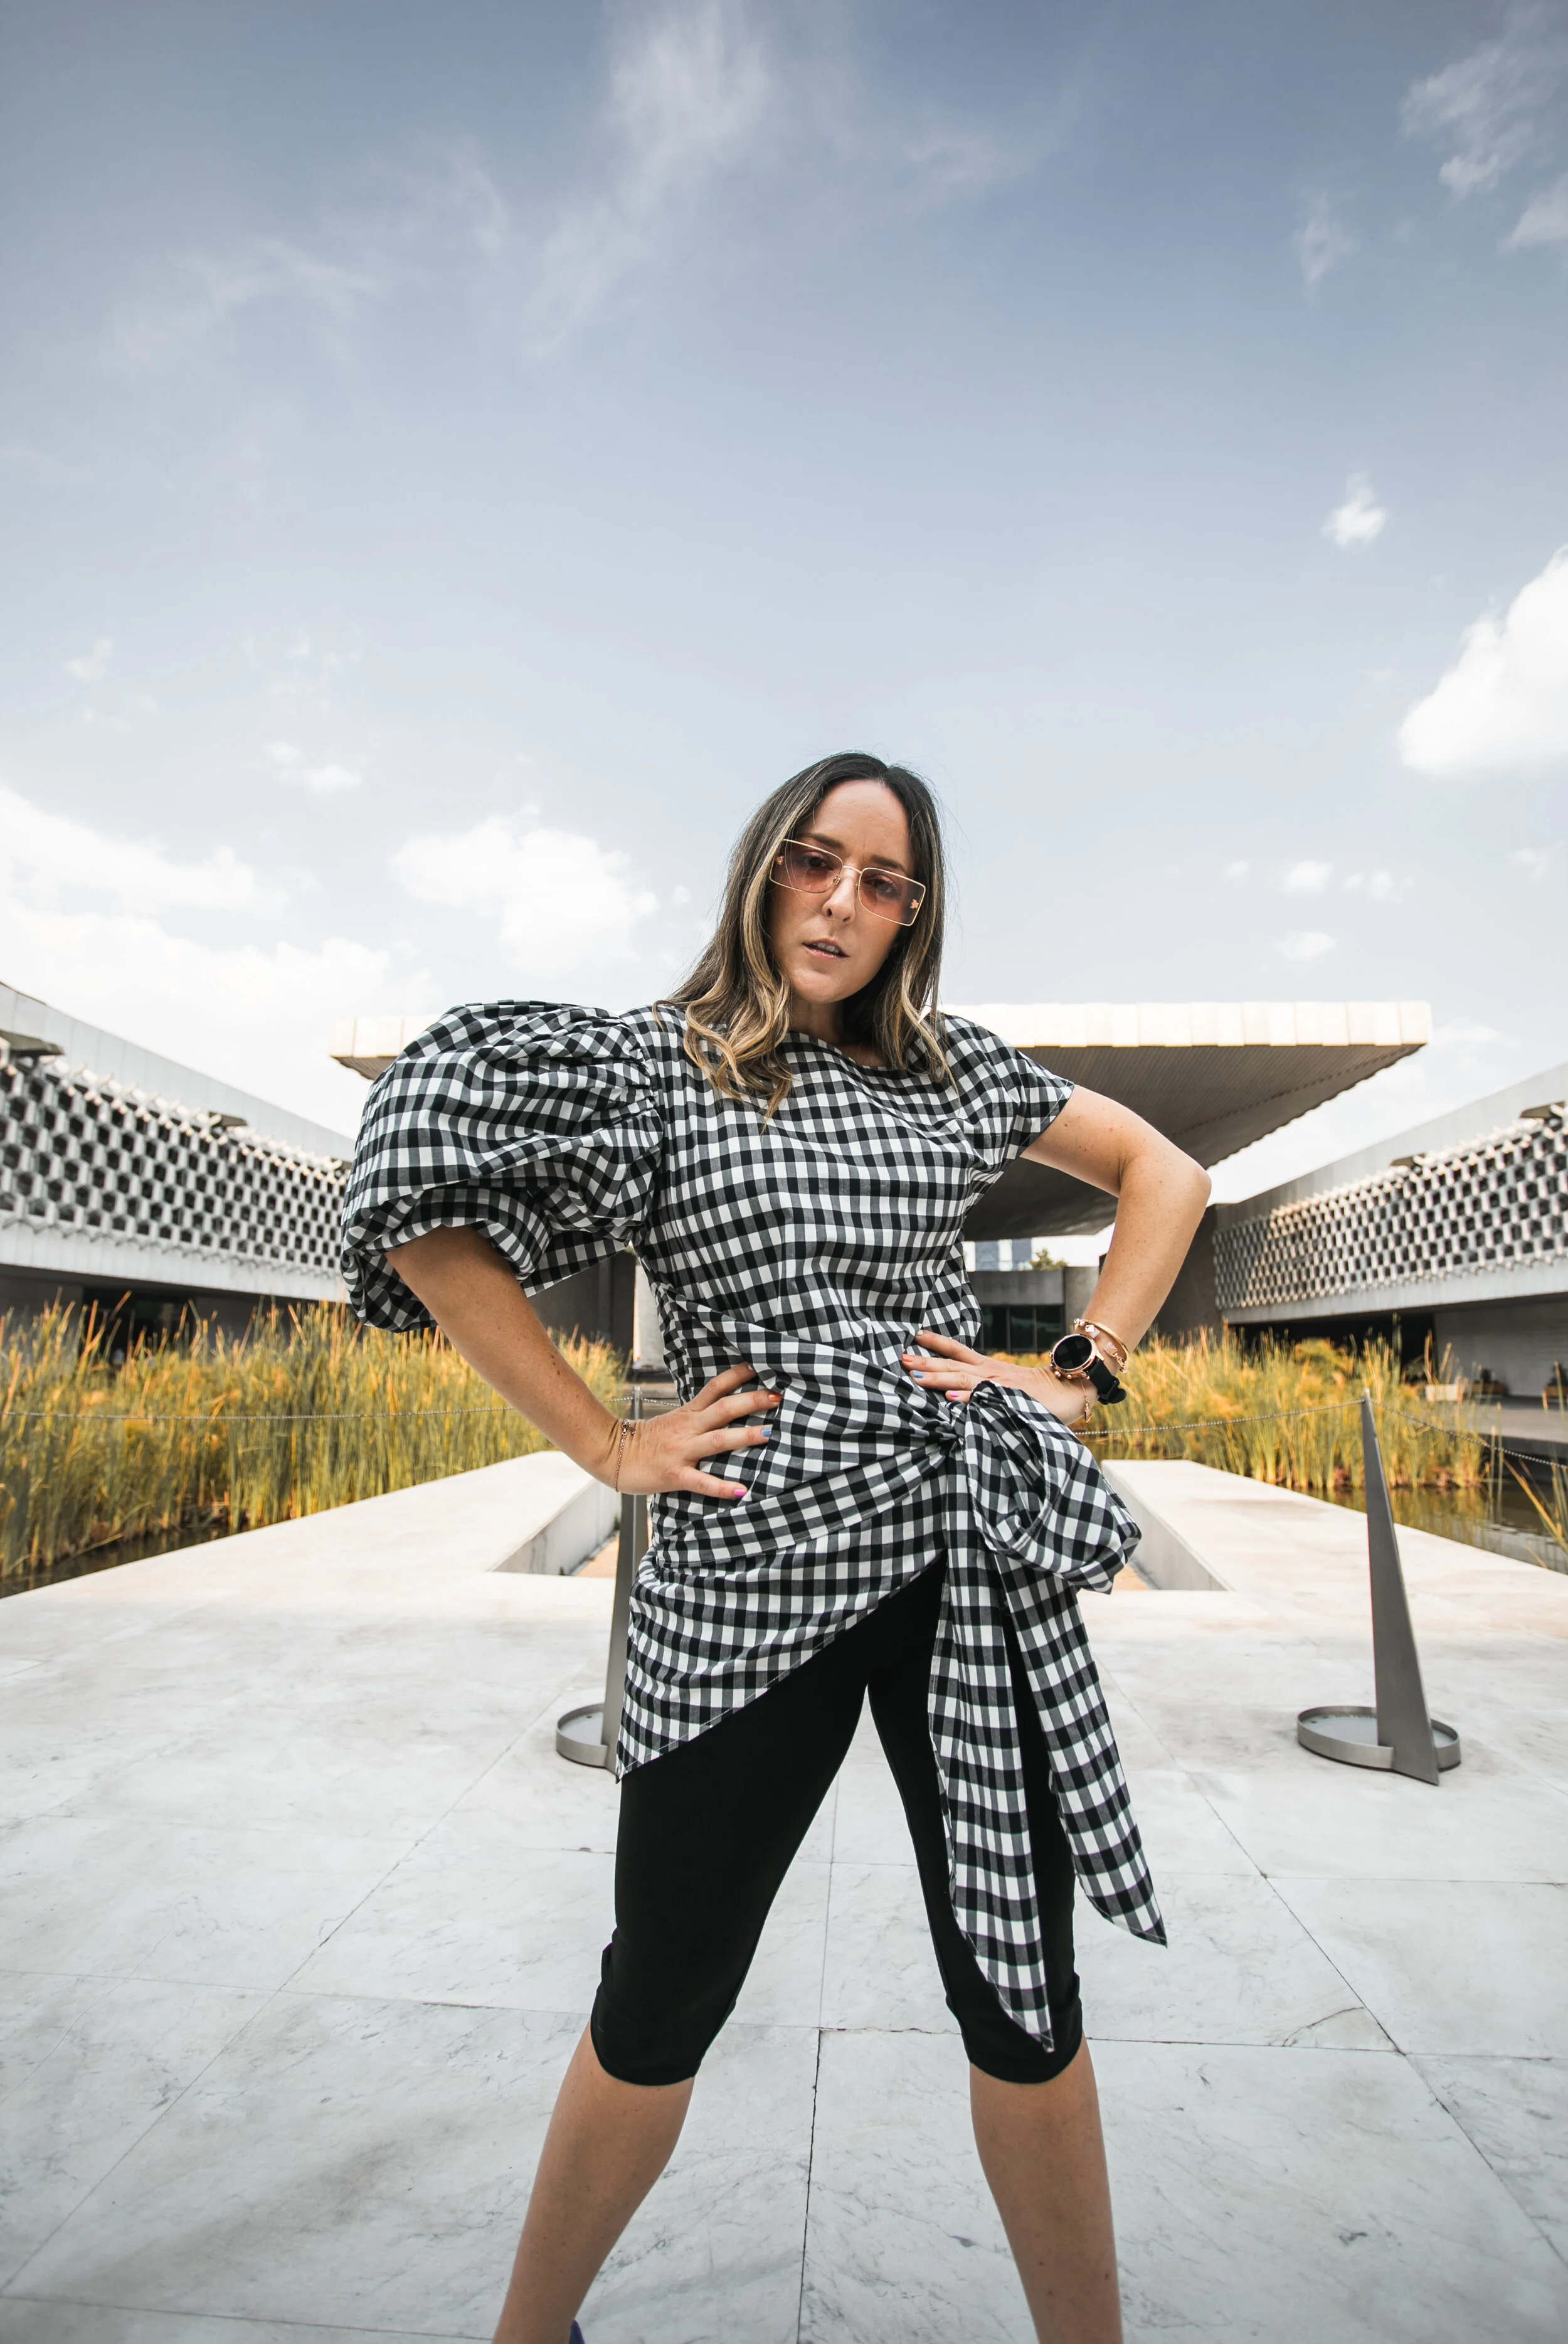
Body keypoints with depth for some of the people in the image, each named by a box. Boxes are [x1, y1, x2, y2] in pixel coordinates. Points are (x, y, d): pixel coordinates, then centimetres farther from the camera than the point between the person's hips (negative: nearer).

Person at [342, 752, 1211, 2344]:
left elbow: (1164, 1173, 16)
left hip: (965, 1560, 3)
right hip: (744, 1578, -2)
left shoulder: (950, 1067, 9)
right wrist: (605, 1447, -8)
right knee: (661, 2002, 14)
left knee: (1021, 1992, 13)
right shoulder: (648, 1061, -1)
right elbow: (414, 1200, -7)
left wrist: (1082, 1372, 4)